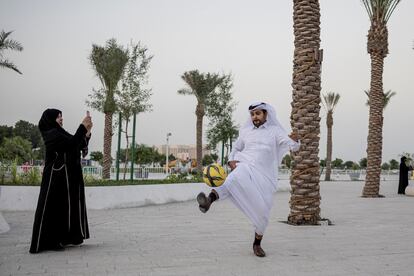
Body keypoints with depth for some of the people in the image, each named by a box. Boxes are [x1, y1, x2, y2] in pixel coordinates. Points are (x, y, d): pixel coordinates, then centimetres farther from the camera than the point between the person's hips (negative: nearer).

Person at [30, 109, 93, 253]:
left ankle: (62, 238, 21)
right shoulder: (52, 134, -12)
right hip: (57, 176, -10)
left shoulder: (59, 133, 17)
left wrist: (87, 131, 1)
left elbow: (80, 146, 13)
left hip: (66, 177, 10)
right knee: (54, 207, -5)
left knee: (64, 207, 13)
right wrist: (83, 126, -21)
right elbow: (72, 143, -25)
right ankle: (49, 241, 1)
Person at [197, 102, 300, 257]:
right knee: (236, 177, -36)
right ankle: (209, 199, -61)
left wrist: (294, 140, -31)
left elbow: (293, 146, -6)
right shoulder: (246, 131, 13)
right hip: (245, 167, 0)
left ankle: (257, 244, 27)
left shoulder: (275, 130, 6)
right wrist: (231, 161, 3)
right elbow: (236, 148, 25)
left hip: (265, 175, 0)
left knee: (262, 211, 3)